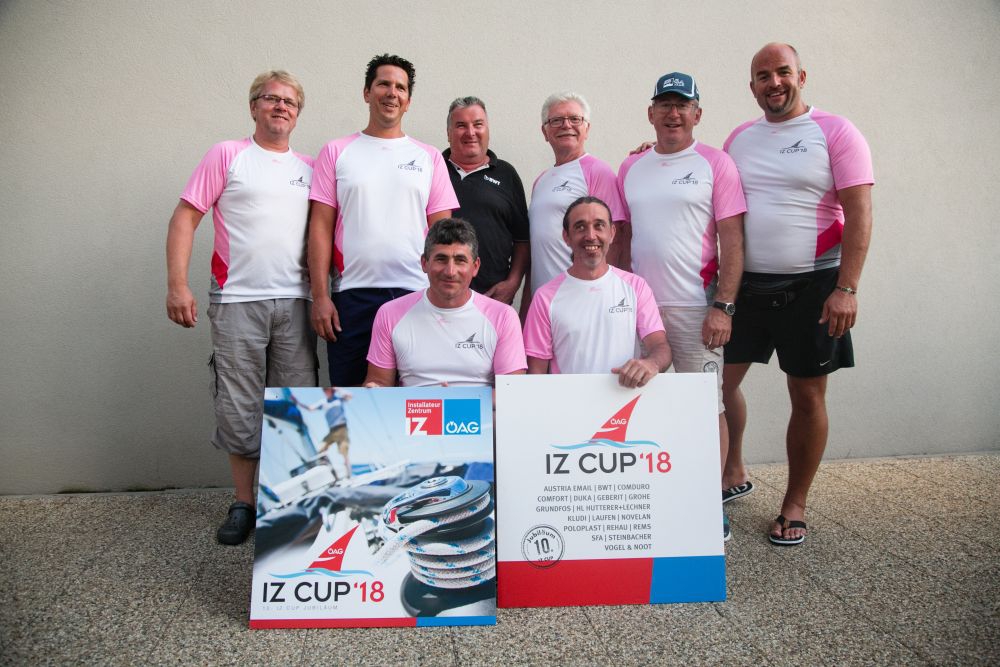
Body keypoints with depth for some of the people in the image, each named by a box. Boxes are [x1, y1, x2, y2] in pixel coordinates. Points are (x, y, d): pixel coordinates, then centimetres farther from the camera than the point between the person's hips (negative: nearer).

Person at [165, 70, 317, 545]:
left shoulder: (308, 168, 14)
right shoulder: (227, 155, 4)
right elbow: (185, 218, -1)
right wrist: (177, 284, -10)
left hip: (295, 302, 3)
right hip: (237, 301, -3)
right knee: (238, 408, 4)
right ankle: (244, 503, 19)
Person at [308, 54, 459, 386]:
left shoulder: (429, 157, 11)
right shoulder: (336, 152, 9)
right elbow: (321, 227, 4)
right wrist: (320, 296, -3)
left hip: (417, 294, 1)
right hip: (353, 296, 0)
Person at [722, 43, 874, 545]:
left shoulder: (835, 132, -3)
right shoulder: (739, 139, 10)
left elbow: (859, 213, -10)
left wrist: (846, 289, -17)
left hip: (810, 287, -3)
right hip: (743, 284, 4)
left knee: (808, 396, 4)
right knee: (720, 381, 3)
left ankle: (795, 504, 20)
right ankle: (732, 472, 26)